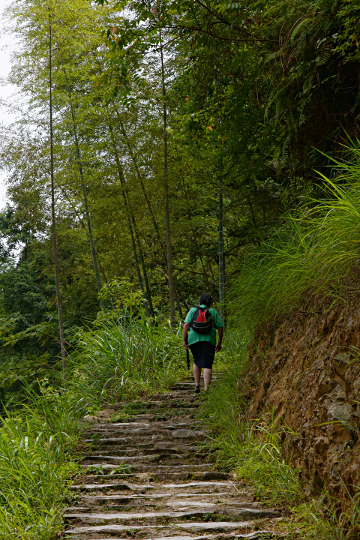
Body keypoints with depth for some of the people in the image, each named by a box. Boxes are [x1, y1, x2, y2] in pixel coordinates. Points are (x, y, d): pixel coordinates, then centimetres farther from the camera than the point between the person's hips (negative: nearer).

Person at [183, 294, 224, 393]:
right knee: (207, 365, -3)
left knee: (197, 361, 22)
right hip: (209, 340, -1)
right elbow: (220, 328, 7)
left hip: (194, 339, 1)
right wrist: (219, 343, 14)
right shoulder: (213, 312, 11)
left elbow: (186, 325, -3)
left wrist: (184, 340, -3)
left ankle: (197, 385, 17)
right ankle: (206, 388, -16)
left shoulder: (193, 310, 10)